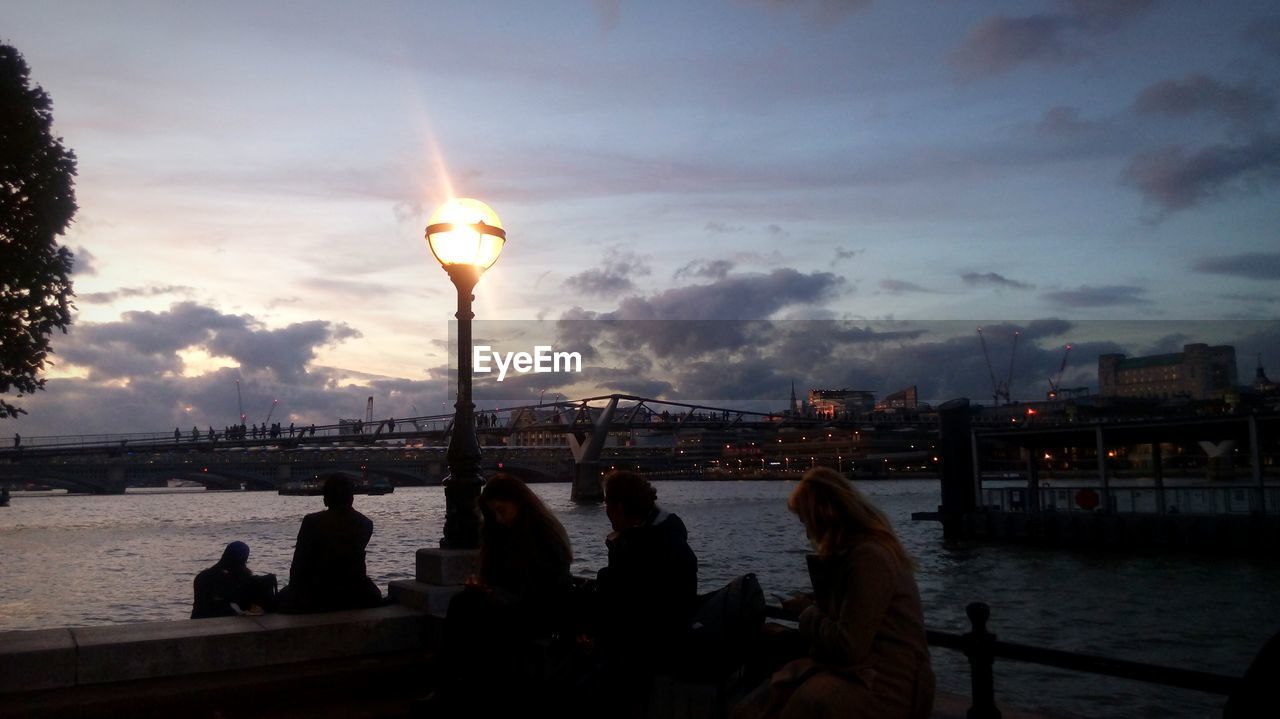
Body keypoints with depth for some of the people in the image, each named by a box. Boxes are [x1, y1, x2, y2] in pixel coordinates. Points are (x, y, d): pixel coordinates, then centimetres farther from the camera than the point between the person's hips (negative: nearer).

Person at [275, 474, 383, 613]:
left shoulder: (312, 522, -11)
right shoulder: (365, 524, -1)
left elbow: (298, 566, -8)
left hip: (316, 599, -2)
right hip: (355, 598, 2)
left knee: (283, 597, 27)